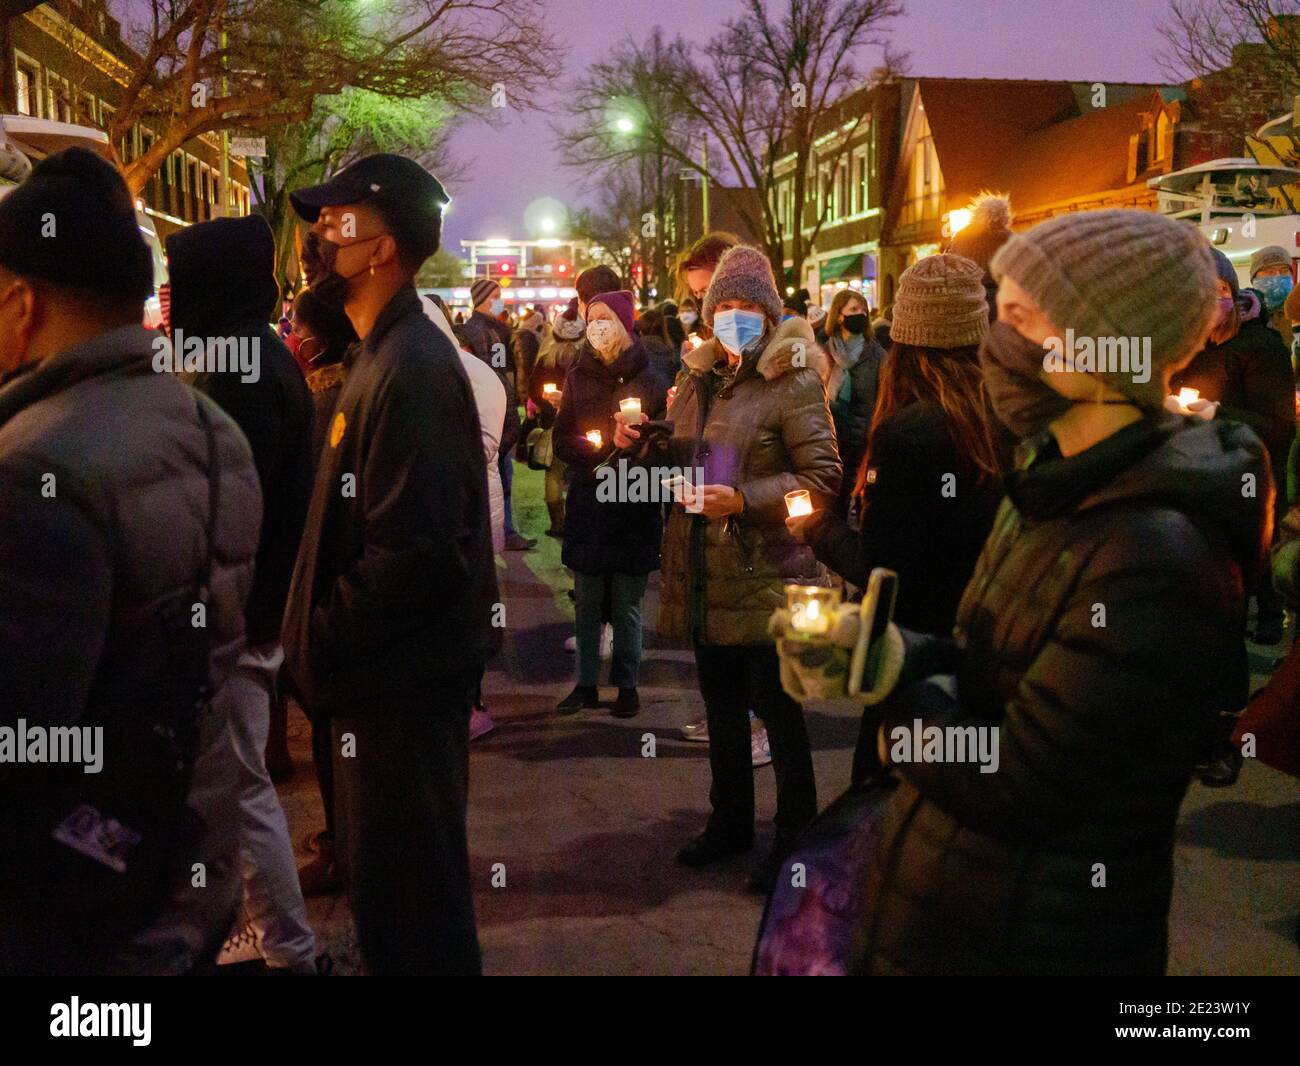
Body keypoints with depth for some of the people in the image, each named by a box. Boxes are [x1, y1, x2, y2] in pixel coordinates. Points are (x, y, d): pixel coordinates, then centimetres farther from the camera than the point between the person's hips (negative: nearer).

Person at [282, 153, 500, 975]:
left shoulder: (411, 370, -21)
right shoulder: (389, 353, 12)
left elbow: (417, 554, -27)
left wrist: (318, 641, -16)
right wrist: (321, 635, 12)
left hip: (403, 678, -10)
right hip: (391, 668, 10)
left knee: (407, 900, 5)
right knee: (391, 877, 23)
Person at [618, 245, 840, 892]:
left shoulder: (792, 383, -9)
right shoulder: (697, 378, 13)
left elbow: (823, 479, -14)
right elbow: (679, 463, 22)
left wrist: (744, 499, -23)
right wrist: (641, 446, 2)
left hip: (766, 577, -7)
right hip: (705, 573, 7)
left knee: (776, 707, 1)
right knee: (721, 704, 18)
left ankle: (795, 838, 16)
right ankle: (730, 821, 34)